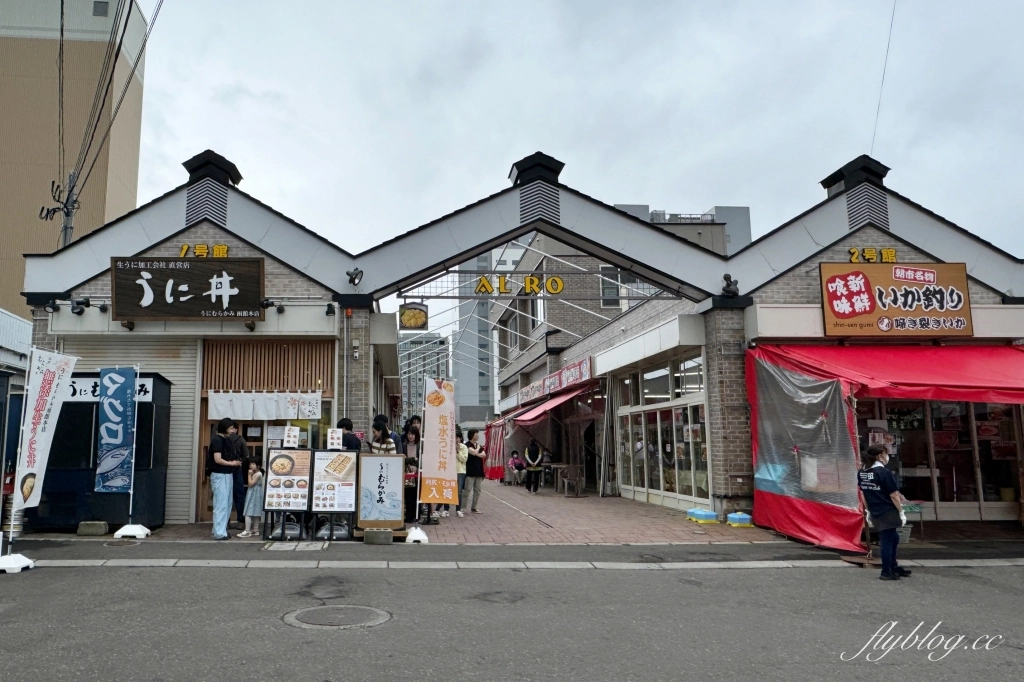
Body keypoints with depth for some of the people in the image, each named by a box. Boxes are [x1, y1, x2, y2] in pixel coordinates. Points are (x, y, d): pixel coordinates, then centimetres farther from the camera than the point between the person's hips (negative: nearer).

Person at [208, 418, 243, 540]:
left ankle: (219, 529, 21)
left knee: (227, 504, 13)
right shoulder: (217, 440, -12)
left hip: (228, 474, 9)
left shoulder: (227, 440, 14)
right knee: (221, 504, -6)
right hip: (219, 475, -9)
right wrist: (232, 463, -8)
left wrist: (235, 462, 4)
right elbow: (217, 460, -19)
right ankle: (219, 533, -3)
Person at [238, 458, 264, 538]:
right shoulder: (254, 474, 14)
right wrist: (251, 474, 11)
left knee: (249, 512, -12)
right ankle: (255, 530, 18)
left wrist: (249, 475, -12)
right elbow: (251, 484, 13)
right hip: (252, 495, 10)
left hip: (255, 495, -10)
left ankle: (247, 531, -13)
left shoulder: (258, 474, -15)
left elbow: (251, 484, -18)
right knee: (255, 513, 13)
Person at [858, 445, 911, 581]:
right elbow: (894, 495, -15)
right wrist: (901, 512, -6)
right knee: (887, 541, 3)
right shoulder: (884, 473, -17)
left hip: (875, 513, 7)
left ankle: (893, 566, 33)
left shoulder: (861, 473, 4)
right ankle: (887, 572, 12)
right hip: (888, 512, -7)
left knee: (893, 538, 23)